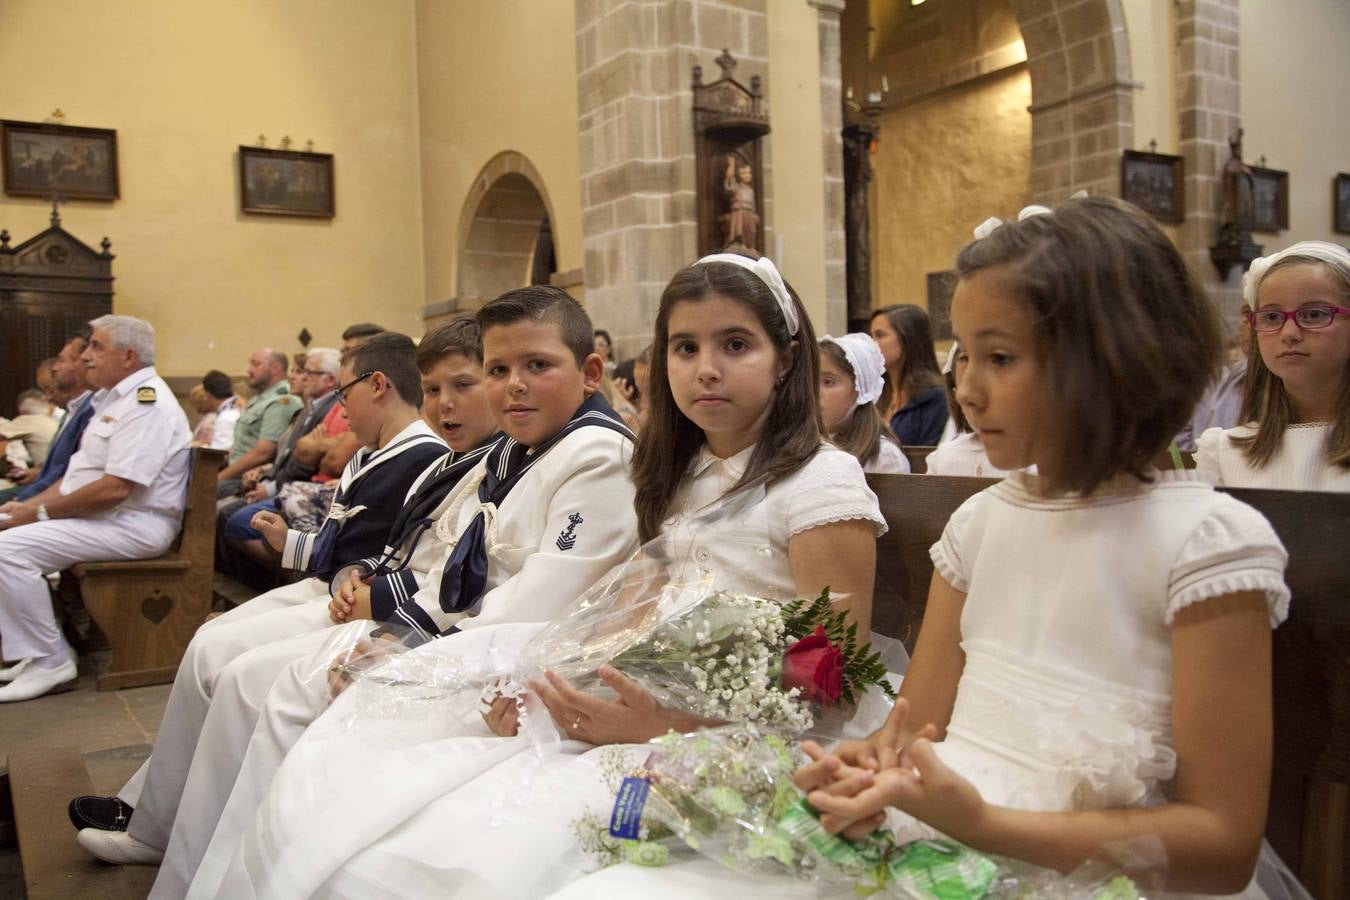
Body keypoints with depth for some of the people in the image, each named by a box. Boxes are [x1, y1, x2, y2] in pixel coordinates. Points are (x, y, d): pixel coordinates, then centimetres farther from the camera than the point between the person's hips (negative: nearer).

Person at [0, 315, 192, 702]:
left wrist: (40, 512, -15)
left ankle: (50, 662, -8)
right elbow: (82, 469, 20)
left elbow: (114, 489, -25)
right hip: (96, 514, 11)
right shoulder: (118, 396, 16)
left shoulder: (147, 404, -18)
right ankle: (35, 649, 8)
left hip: (132, 524, -11)